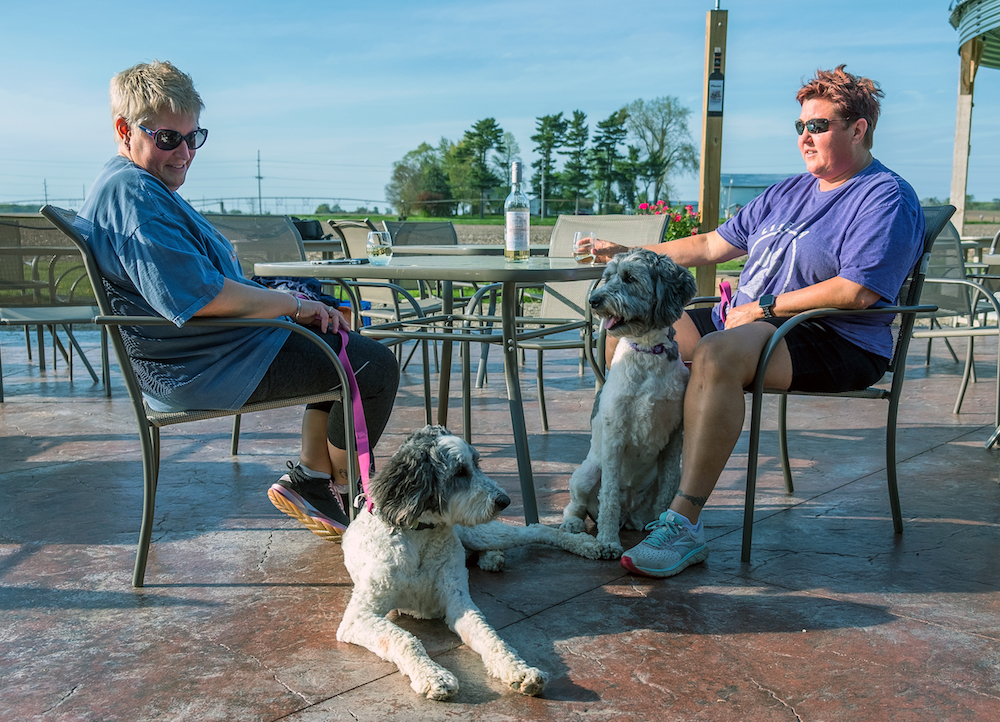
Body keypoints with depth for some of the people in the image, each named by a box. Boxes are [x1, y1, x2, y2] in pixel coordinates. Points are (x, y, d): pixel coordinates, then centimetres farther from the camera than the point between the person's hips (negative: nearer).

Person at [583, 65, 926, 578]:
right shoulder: (790, 190, 22)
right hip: (743, 320, 9)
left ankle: (684, 524, -36)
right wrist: (629, 254, 16)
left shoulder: (887, 198, -4)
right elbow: (712, 245, 22)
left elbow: (857, 291, -18)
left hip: (834, 344, -8)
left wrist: (765, 307, -15)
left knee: (716, 354, -40)